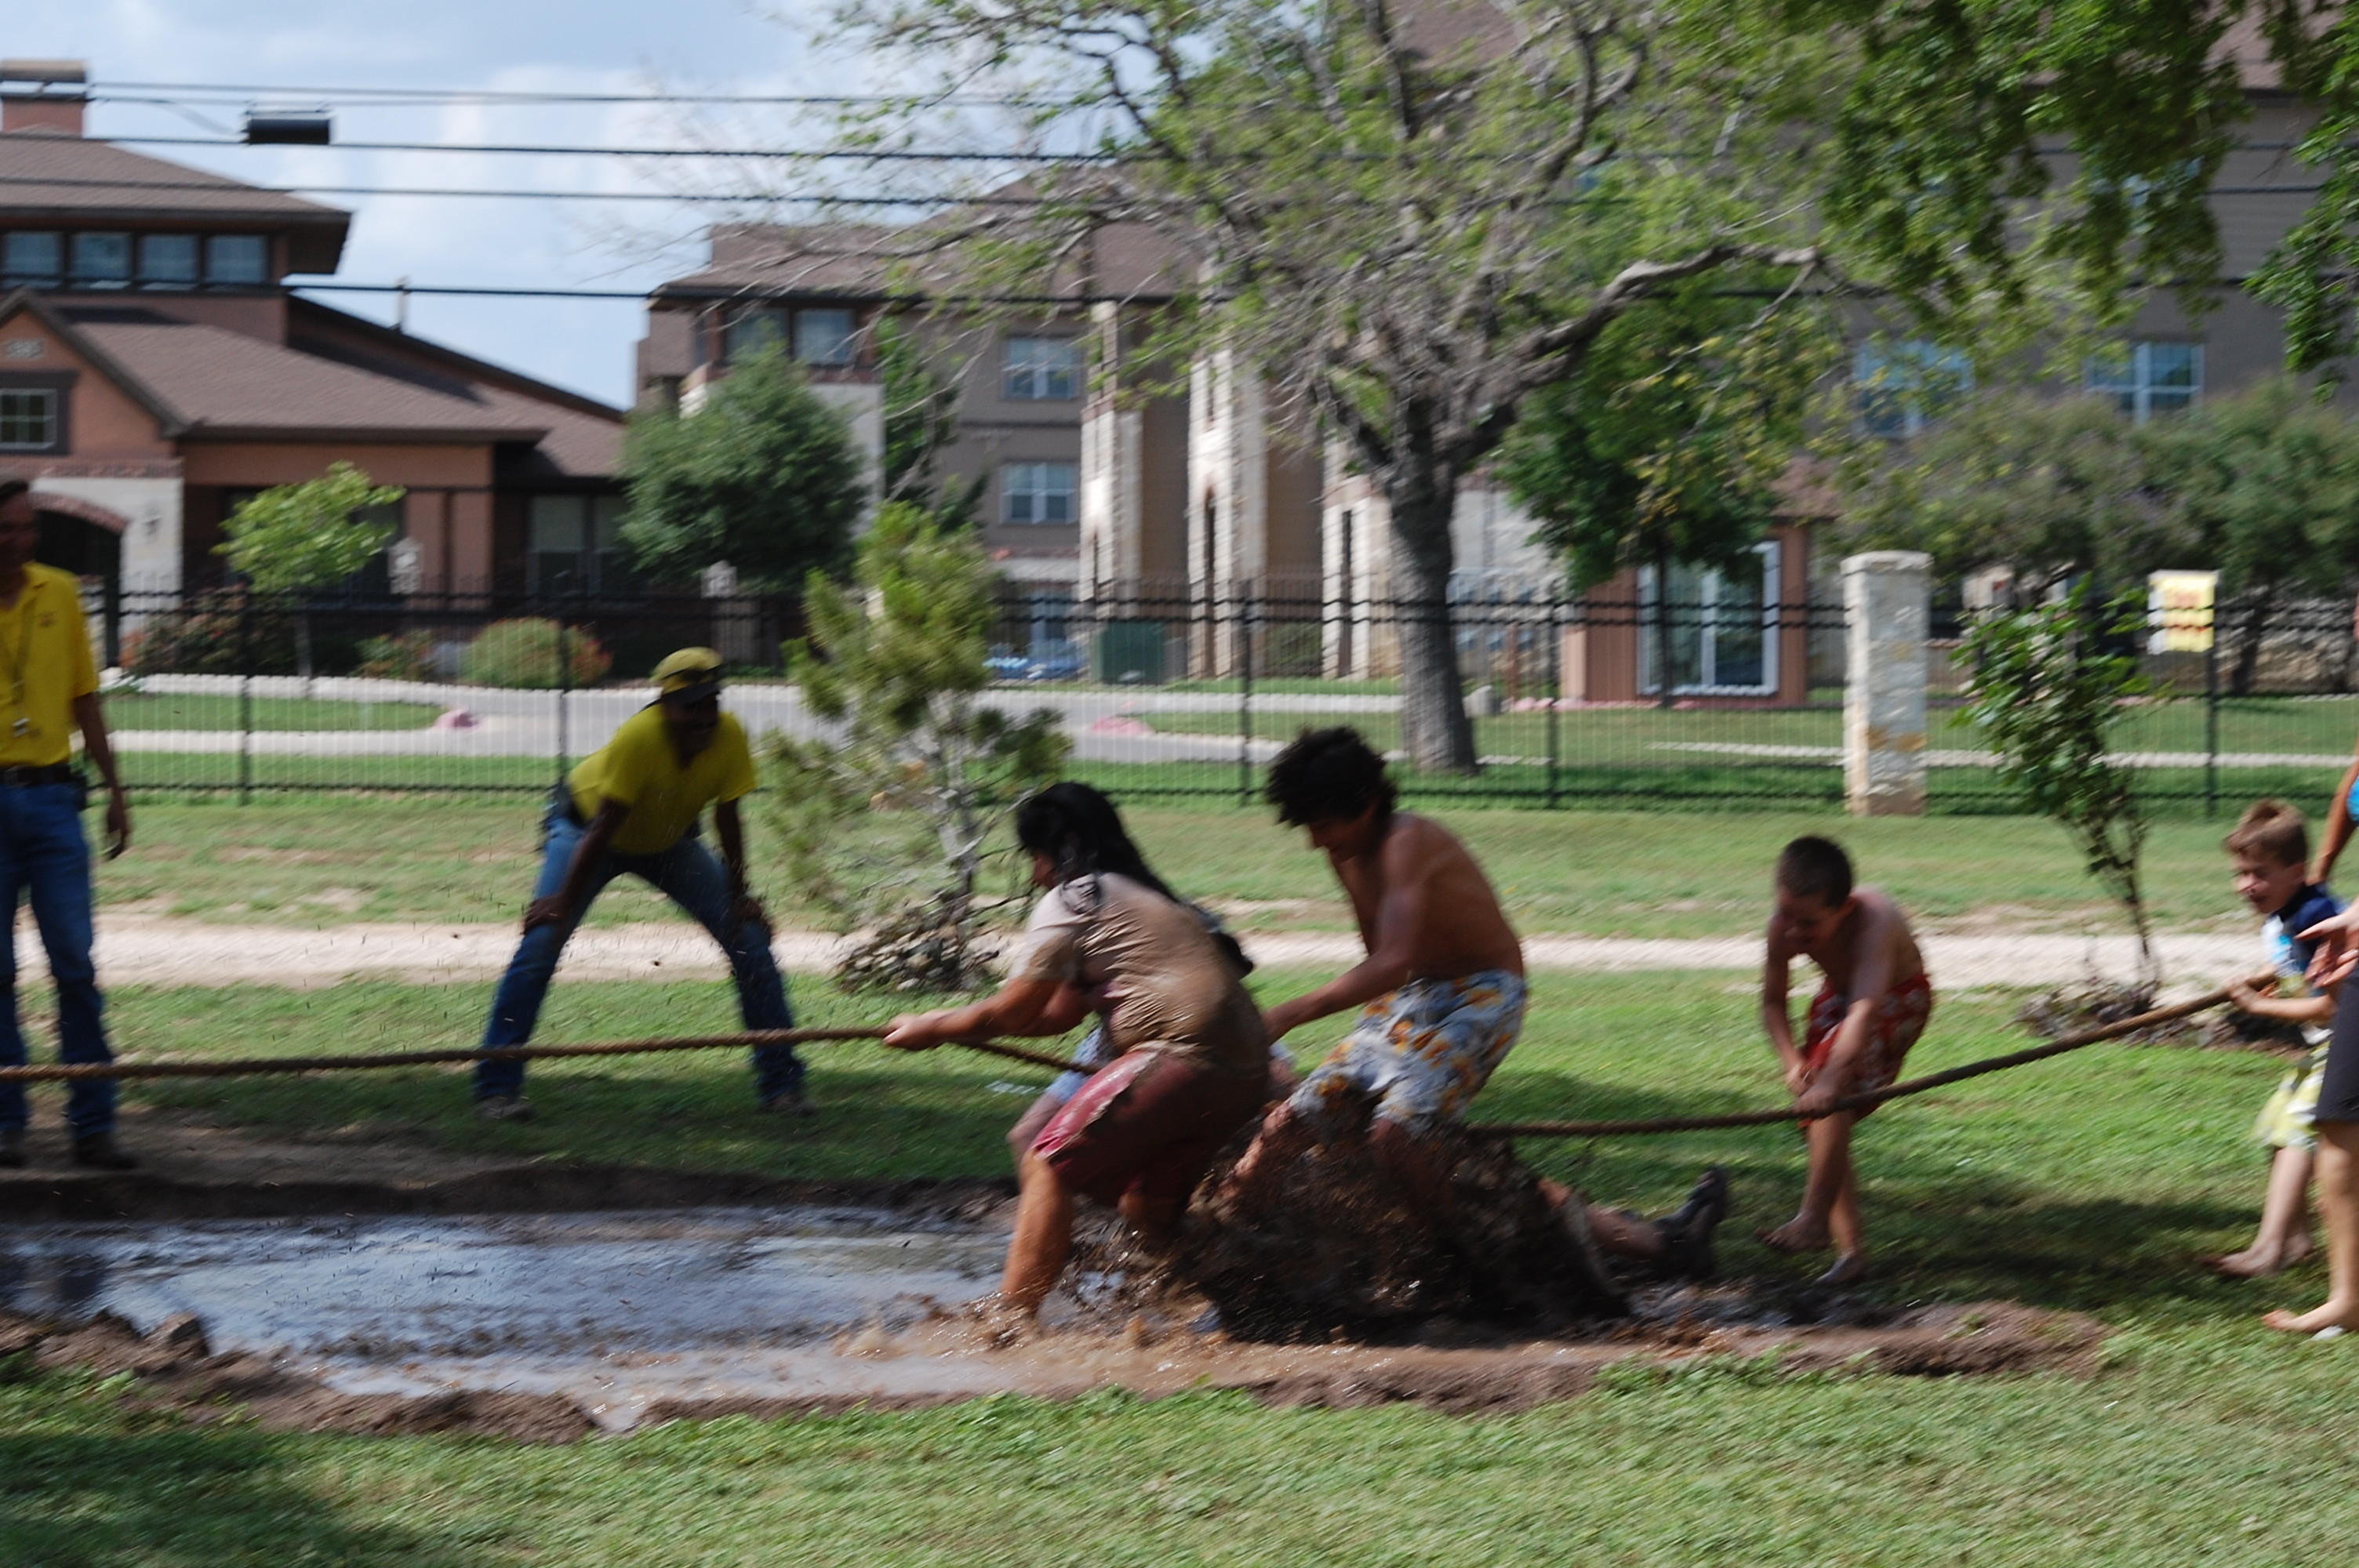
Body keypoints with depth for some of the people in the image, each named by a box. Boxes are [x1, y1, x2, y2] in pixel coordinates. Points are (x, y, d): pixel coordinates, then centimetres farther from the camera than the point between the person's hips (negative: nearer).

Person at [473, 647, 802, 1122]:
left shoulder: (729, 737, -26)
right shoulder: (638, 737, -37)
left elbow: (727, 818, -13)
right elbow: (603, 827, -32)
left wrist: (738, 896, -12)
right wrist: (564, 902, -28)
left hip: (668, 841, 4)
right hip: (583, 820, -4)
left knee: (750, 935, -7)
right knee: (542, 937, -21)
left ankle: (781, 1082, 3)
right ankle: (497, 1086, -12)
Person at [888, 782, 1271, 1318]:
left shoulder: (1069, 902, 0)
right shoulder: (1142, 898, 28)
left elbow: (1012, 1013, 3)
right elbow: (1059, 1014, 30)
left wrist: (931, 1028, 18)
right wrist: (943, 1022, 32)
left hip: (1185, 1054, -9)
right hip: (1246, 1072, 9)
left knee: (1049, 1166, -7)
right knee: (1147, 1205, 22)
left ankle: (1011, 1318, -14)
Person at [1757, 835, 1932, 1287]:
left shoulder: (1874, 920, -42)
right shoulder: (1783, 928, -27)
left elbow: (1866, 1009, -53)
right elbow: (1773, 1001, -11)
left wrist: (1830, 1079, -66)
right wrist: (1791, 1061, -28)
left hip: (1897, 1000, -6)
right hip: (1838, 996, 6)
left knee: (1832, 1097, -30)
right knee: (1823, 1130, 1)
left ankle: (1814, 1220, -32)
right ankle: (1851, 1249, 5)